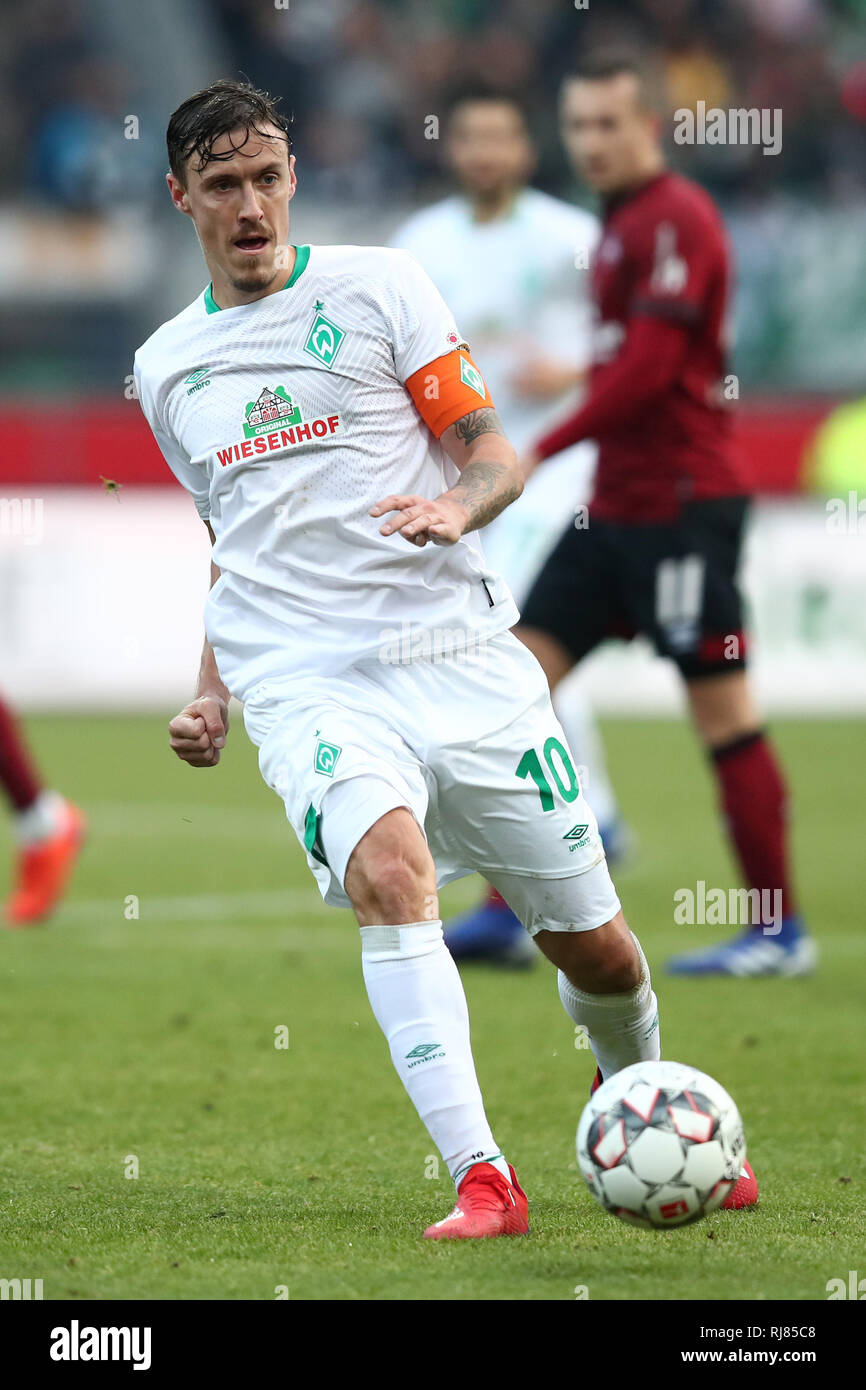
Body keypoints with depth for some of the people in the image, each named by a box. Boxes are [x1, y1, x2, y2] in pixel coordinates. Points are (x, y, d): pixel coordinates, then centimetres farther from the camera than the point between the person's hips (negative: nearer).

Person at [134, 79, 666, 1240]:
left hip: (458, 653, -1)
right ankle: (480, 1180, -34)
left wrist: (457, 507, -19)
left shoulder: (375, 285, 5)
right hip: (306, 683, 1)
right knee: (388, 869, -31)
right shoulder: (167, 367, 16)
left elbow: (496, 452, 3)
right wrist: (211, 691, 13)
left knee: (593, 944, 2)